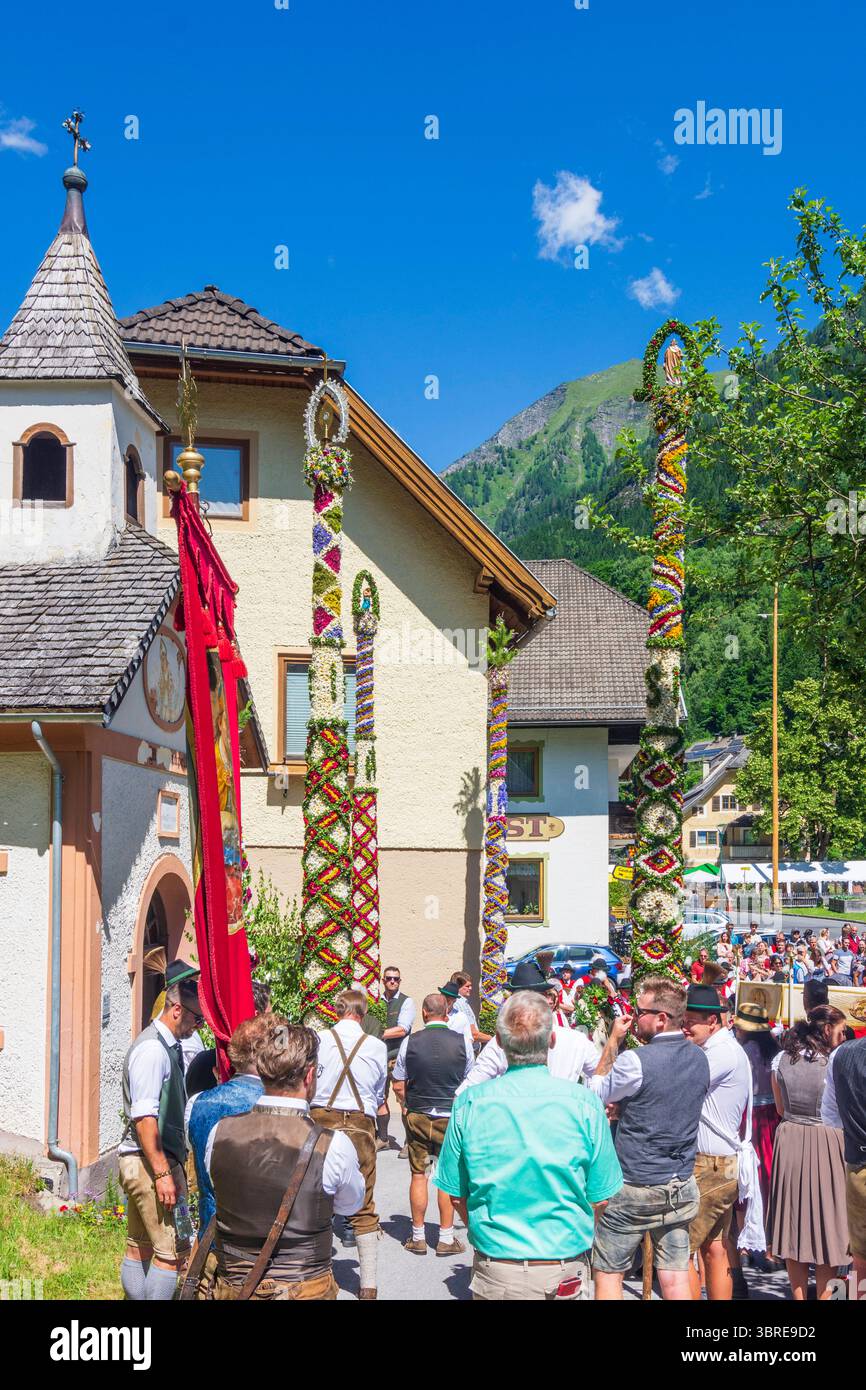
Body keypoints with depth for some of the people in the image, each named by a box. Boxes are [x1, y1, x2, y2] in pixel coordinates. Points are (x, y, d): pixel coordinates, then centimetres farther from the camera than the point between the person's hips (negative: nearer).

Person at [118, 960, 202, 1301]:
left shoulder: (168, 1046, 12)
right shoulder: (153, 1049, -17)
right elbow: (144, 1117, -21)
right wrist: (162, 1173, -22)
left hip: (135, 1159, 10)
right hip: (150, 1159, -10)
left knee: (140, 1246, 14)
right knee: (173, 1250, -8)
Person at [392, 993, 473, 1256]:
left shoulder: (410, 1042, -6)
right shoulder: (462, 1041, -6)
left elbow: (399, 1086, 0)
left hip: (417, 1116, 1)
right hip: (451, 1118, -1)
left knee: (418, 1175, 10)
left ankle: (418, 1237, 16)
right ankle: (446, 1239, 11)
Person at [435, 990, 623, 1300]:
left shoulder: (469, 1104, -9)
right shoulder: (584, 1103, -12)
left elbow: (456, 1194, -2)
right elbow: (600, 1197, -5)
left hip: (493, 1273, 1)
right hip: (565, 1273, 0)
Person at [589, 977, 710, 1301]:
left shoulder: (635, 1061, -19)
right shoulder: (699, 1059, 3)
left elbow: (596, 1092, -1)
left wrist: (613, 1041, 2)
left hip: (634, 1187, -6)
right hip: (681, 1187, 6)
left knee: (608, 1273, 5)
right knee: (675, 1278, 7)